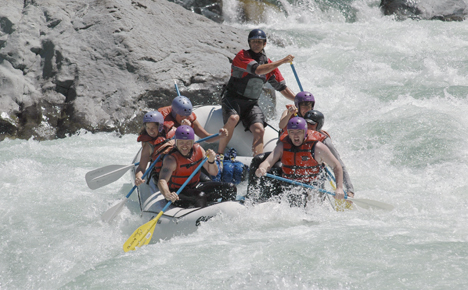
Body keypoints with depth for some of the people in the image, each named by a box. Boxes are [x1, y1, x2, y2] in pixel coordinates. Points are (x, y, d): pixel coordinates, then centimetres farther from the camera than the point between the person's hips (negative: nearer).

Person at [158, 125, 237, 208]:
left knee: (230, 188, -4)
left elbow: (213, 173, 3)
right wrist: (167, 195, -62)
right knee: (200, 196, -38)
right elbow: (162, 180, -39)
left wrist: (211, 161, -20)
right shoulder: (171, 159, -23)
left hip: (195, 187, 7)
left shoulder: (198, 150, -5)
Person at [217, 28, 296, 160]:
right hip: (233, 99, -5)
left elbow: (282, 88, 15)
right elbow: (258, 70, -24)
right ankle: (219, 154, -24)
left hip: (251, 104, 5)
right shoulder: (242, 56, -8)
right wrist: (282, 61, -21)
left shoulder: (269, 64, 10)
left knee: (259, 130, -20)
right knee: (233, 118, -34)